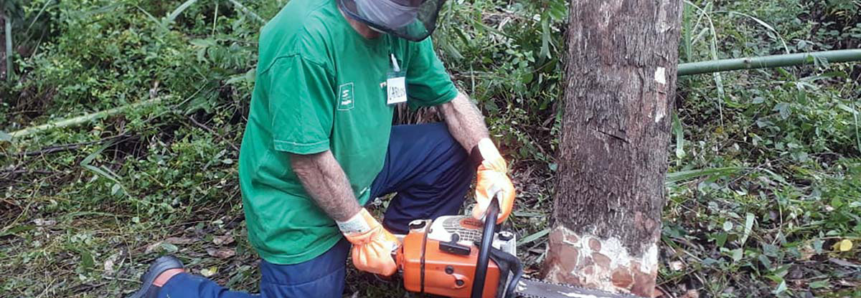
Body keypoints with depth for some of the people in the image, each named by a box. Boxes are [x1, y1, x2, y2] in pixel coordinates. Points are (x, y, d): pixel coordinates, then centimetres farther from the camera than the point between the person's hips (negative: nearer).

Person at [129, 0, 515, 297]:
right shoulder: (308, 38, -33)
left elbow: (449, 97, 1)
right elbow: (309, 157, -29)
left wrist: (491, 164, -13)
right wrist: (363, 232, -20)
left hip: (359, 162, 8)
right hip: (298, 202, -7)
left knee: (452, 147, -1)